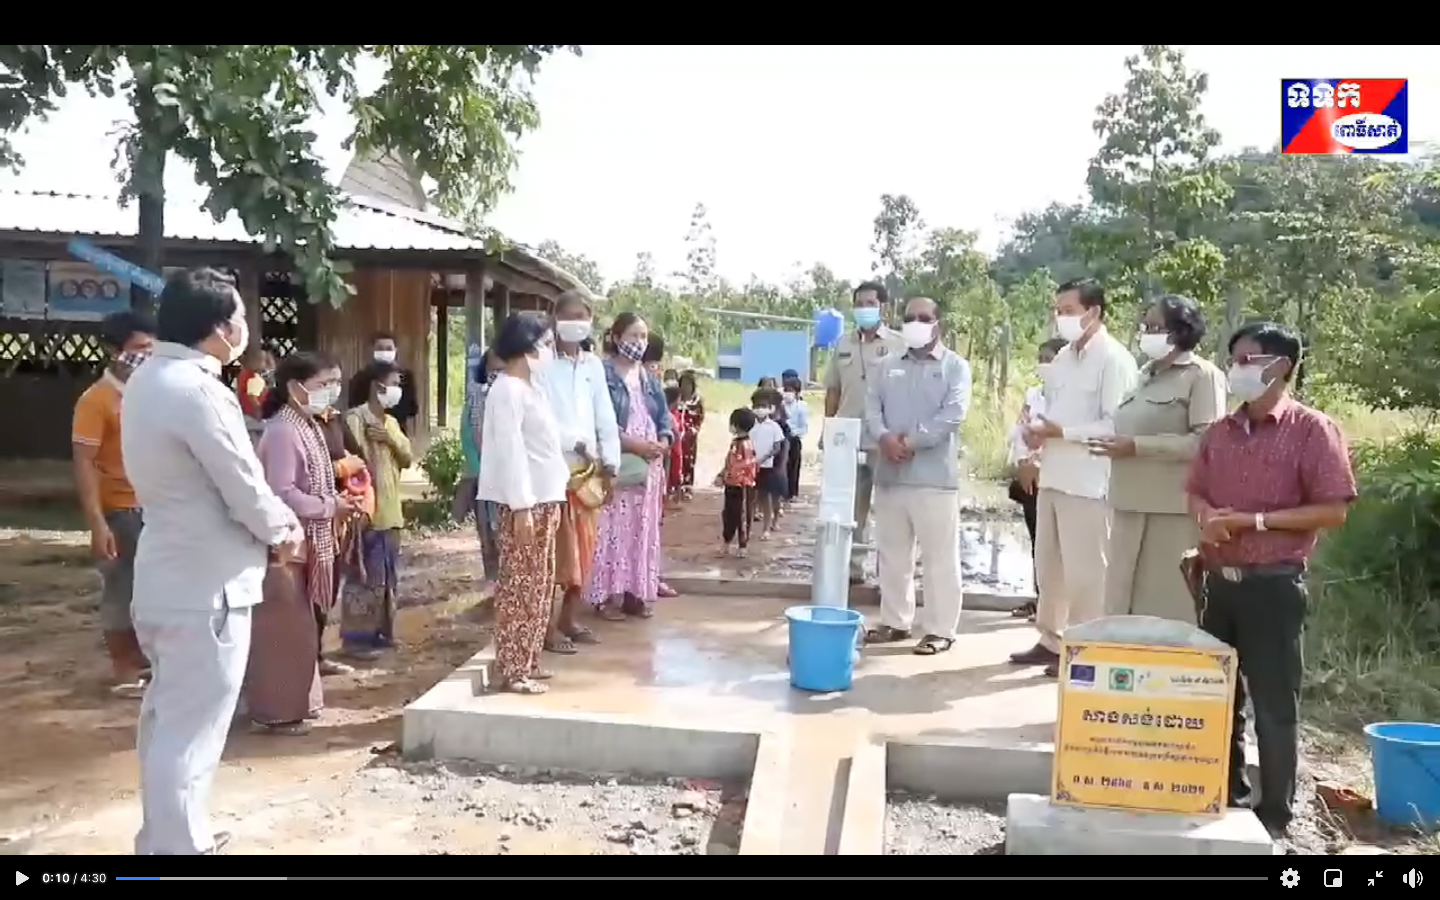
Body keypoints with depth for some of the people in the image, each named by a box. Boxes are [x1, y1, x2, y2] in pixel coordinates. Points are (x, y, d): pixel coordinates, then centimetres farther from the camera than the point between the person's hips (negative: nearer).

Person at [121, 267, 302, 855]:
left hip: (167, 575, 10)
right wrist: (283, 530, 2)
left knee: (167, 717, 21)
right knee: (190, 732, 0)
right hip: (205, 585, -10)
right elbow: (244, 487, -18)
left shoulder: (147, 379, 8)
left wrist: (271, 524, 5)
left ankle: (164, 837, 36)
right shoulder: (198, 391, -23)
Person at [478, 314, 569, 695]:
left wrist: (550, 501, 16)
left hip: (543, 498, 10)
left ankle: (526, 661, 24)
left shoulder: (529, 388, 15)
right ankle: (512, 669, 3)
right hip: (524, 502, -10)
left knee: (540, 584, 14)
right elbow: (510, 451, -19)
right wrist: (522, 507, -21)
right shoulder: (507, 390, -14)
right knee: (520, 585, -4)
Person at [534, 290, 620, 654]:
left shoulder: (593, 365, 11)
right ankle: (548, 624, 7)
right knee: (556, 550, -3)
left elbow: (605, 416, 9)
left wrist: (610, 457, -2)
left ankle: (569, 618, 23)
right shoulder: (543, 364, -7)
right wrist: (575, 443, -21)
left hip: (589, 468, 6)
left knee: (584, 548, 11)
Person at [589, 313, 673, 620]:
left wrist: (664, 441, -6)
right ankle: (607, 595, 2)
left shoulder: (650, 379, 15)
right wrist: (631, 443, -21)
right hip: (614, 464, -6)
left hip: (648, 466, 7)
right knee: (612, 529, -5)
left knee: (642, 529, 9)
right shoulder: (602, 374, -8)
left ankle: (635, 593, 17)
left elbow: (664, 416, 15)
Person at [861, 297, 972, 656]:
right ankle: (895, 622, 23)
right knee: (892, 554, 12)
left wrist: (912, 442, -17)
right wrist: (884, 438, -14)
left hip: (934, 476, -5)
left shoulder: (955, 366, 1)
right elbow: (872, 407, 6)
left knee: (940, 556, -1)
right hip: (890, 475, 5)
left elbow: (953, 414, -11)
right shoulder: (888, 367, 16)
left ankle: (941, 629, 7)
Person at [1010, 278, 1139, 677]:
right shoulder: (1063, 358, 15)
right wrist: (1037, 428, 1)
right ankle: (1051, 641, 27)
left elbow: (1115, 426, -17)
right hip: (1052, 477, 8)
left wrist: (1058, 431, -17)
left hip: (1088, 483, -8)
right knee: (1049, 566, 15)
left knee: (1083, 571, 0)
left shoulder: (1114, 360, -10)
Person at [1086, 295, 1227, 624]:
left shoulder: (1202, 375, -7)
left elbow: (1205, 442, -17)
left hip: (1172, 507, -8)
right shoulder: (1146, 374, 17)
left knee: (1167, 603, -3)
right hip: (1132, 503, 8)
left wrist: (1136, 447, -19)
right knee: (1125, 599, 11)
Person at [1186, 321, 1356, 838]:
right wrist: (1207, 516, -7)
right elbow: (1196, 491, 15)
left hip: (1273, 585, -6)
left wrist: (1255, 520, -18)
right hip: (1219, 579, 6)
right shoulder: (1221, 432, 9)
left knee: (1274, 703, 4)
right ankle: (1226, 792, 31)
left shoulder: (1312, 430, -8)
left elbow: (1334, 511, -12)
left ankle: (1275, 813, 18)